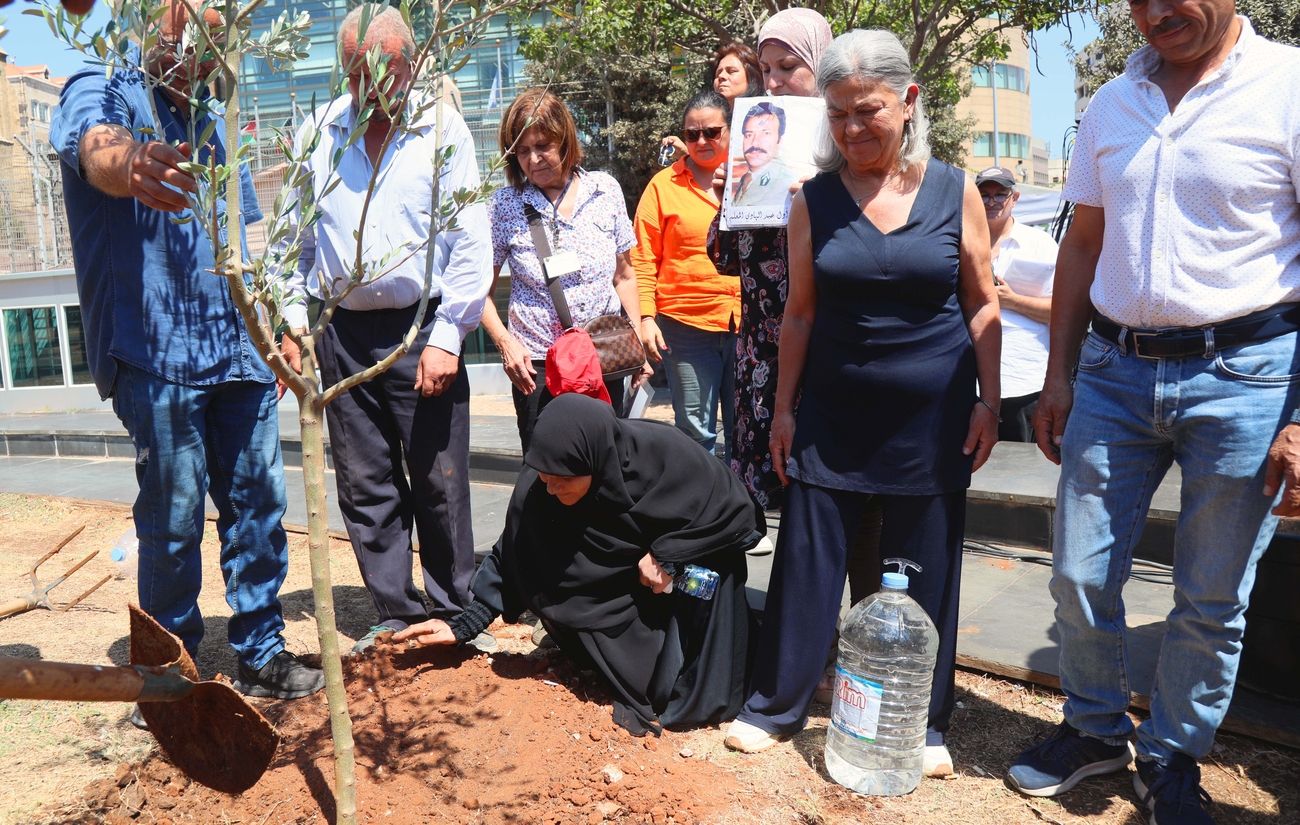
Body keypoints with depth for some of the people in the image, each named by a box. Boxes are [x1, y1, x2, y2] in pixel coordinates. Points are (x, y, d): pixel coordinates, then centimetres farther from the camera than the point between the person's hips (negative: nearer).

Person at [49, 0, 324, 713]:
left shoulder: (205, 124, 20)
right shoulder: (101, 91, -1)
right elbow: (96, 146, -27)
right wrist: (129, 164, -51)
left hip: (236, 352, 7)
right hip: (156, 353, -6)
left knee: (258, 504, 8)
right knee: (174, 521, -2)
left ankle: (261, 655, 21)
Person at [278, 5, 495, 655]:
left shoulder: (443, 129, 0)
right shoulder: (317, 133, 9)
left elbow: (470, 243, -4)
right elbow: (297, 238, 15)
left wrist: (446, 336, -11)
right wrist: (294, 322, 6)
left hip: (421, 330, -3)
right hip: (341, 333, 3)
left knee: (439, 483, 1)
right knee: (365, 485, 7)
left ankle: (454, 612, 17)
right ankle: (396, 614, 20)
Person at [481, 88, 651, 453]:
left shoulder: (605, 190, 4)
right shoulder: (505, 205, -1)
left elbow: (624, 276, 11)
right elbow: (480, 290, 4)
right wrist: (505, 343, -10)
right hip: (537, 367, -1)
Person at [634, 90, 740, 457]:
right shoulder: (664, 185, 4)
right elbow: (643, 258, 3)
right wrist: (646, 317, -7)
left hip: (748, 323, 2)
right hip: (686, 323, -2)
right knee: (695, 430, 4)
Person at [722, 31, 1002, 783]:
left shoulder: (955, 191, -1)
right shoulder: (815, 200, -1)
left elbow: (983, 306, 3)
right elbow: (801, 312, 3)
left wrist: (988, 403, -1)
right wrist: (783, 407, 2)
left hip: (931, 414, 0)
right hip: (833, 412, 1)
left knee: (924, 573, 9)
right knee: (807, 559, 6)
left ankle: (922, 722, 26)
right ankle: (778, 703, 23)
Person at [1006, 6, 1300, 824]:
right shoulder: (1112, 104, 8)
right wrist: (1058, 378, 9)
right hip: (1114, 369, 4)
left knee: (1212, 600, 9)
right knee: (1081, 577, 9)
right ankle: (1095, 728, 33)